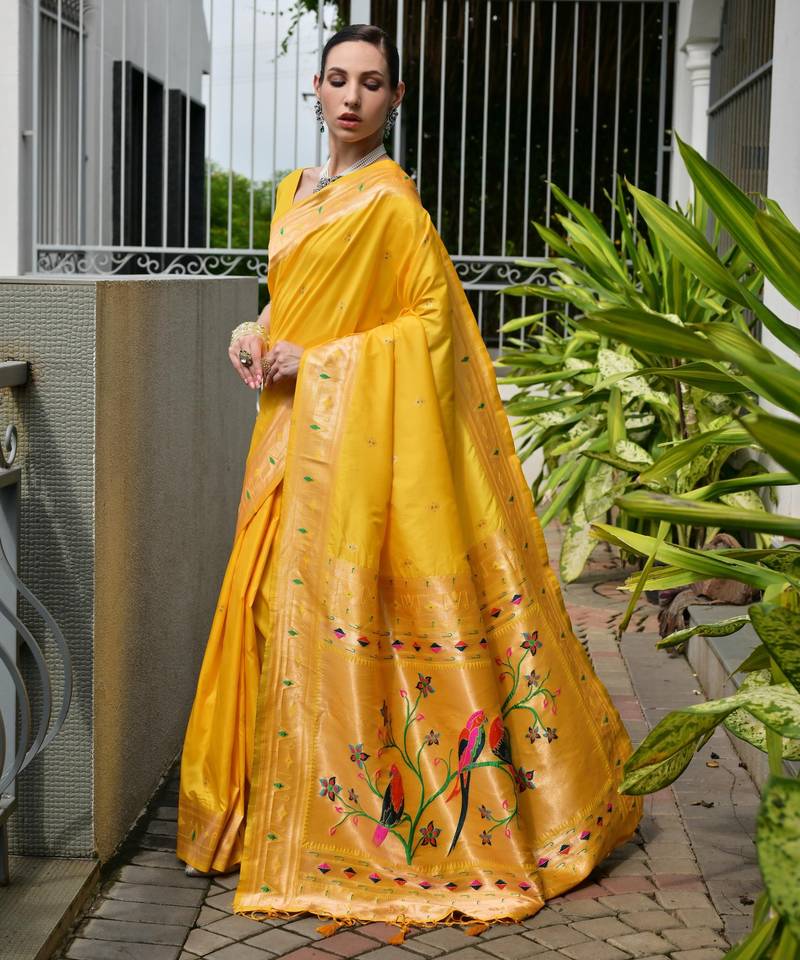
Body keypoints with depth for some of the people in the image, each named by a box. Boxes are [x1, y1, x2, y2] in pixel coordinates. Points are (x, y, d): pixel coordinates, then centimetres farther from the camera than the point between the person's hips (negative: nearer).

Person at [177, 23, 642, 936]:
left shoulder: (388, 201, -10)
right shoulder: (296, 192, 15)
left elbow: (435, 319, -12)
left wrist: (316, 359, -15)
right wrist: (258, 338, 4)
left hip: (361, 432, -8)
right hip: (294, 425, 8)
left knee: (333, 612, -6)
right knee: (280, 607, 9)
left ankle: (338, 822, 5)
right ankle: (271, 808, 19)